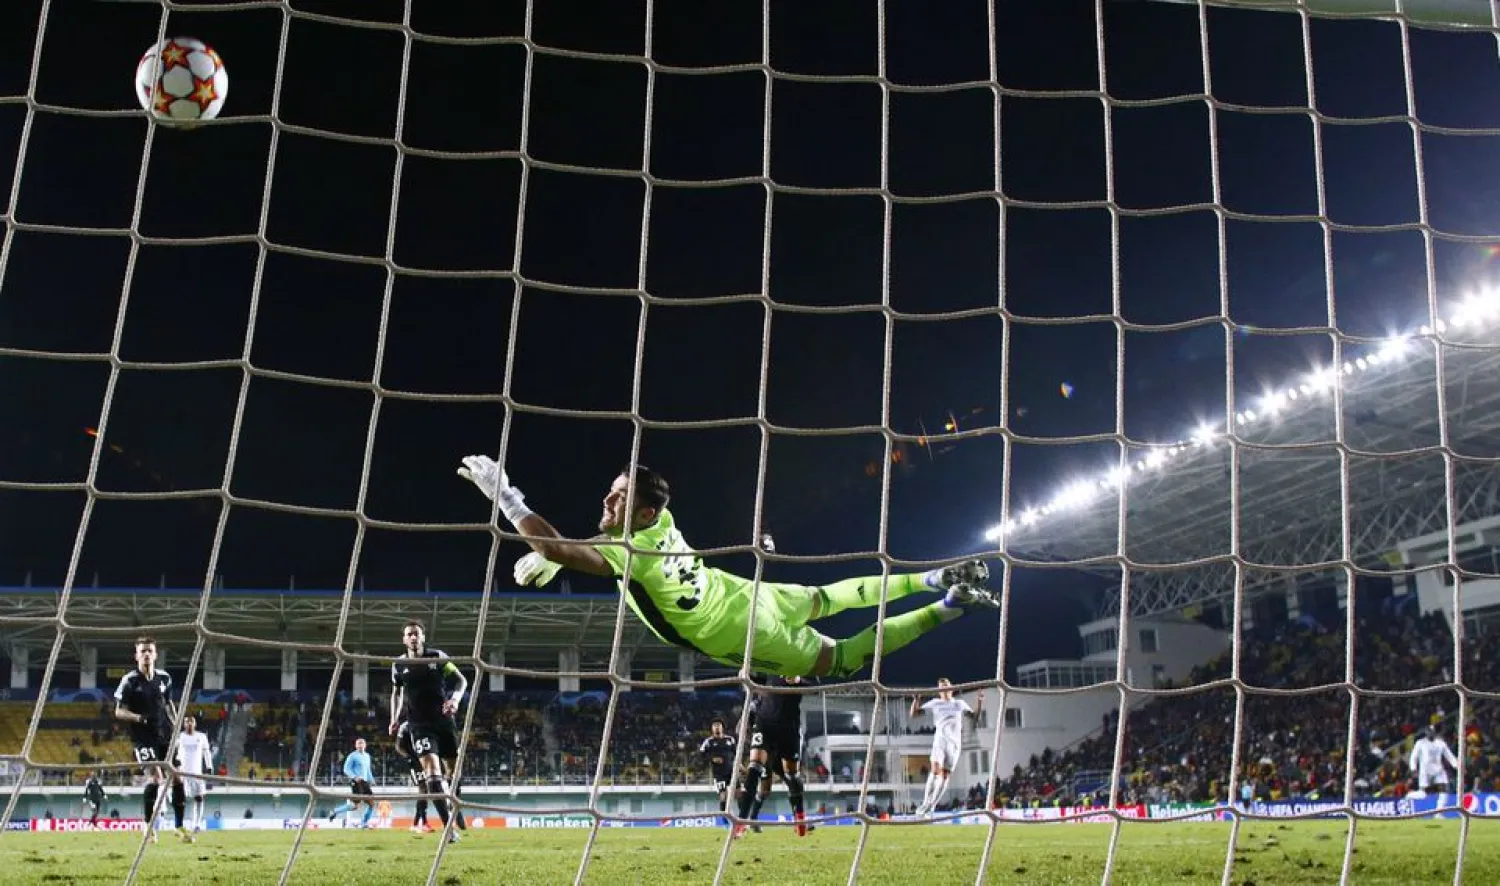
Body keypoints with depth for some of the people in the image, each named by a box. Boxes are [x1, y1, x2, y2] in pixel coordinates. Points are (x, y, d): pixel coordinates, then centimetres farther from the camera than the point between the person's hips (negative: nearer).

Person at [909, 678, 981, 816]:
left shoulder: (960, 703, 17)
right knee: (935, 770, -23)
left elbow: (974, 715, 25)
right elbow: (913, 714, 8)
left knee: (945, 775, -1)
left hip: (955, 743, 2)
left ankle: (931, 807, 6)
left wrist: (980, 702, 10)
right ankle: (925, 803, -20)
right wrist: (916, 700, -9)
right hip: (940, 740, -2)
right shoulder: (934, 703, 10)